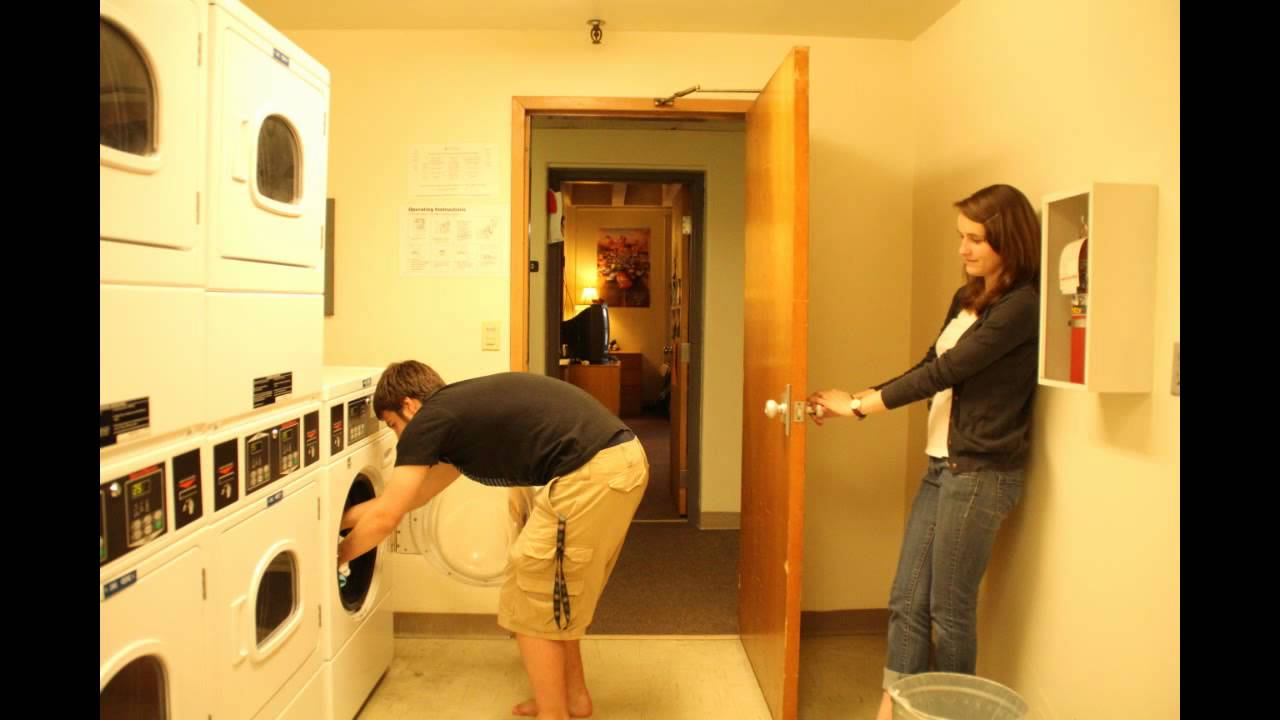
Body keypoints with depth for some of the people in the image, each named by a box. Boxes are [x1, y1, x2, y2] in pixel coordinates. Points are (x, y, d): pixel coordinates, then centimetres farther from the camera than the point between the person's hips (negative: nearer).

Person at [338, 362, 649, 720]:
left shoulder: (429, 421, 1)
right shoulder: (467, 408, 26)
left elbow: (385, 518, 2)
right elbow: (419, 491, 37)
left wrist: (337, 556, 21)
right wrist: (345, 516, 44)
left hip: (592, 473, -10)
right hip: (623, 457, 10)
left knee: (532, 603, 8)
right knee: (557, 595, 25)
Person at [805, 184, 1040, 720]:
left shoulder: (1022, 305, -13)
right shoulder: (967, 297, 14)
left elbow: (945, 371, -16)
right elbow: (930, 368, 15)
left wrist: (860, 406, -10)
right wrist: (858, 399, 3)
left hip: (982, 472, -8)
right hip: (943, 465, 8)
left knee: (950, 609, 3)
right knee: (906, 600, 7)